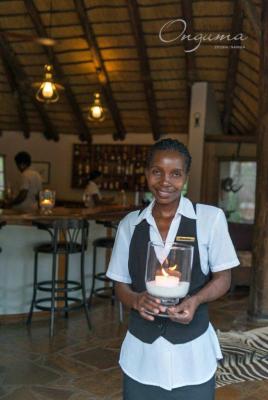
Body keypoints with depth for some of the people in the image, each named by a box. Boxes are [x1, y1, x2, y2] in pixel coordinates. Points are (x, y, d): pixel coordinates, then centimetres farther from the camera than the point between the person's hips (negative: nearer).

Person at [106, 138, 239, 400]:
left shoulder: (210, 217, -7)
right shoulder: (130, 224, 1)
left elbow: (223, 278, -1)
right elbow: (121, 285, 6)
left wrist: (195, 300, -20)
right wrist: (137, 300, -16)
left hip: (192, 353, -2)